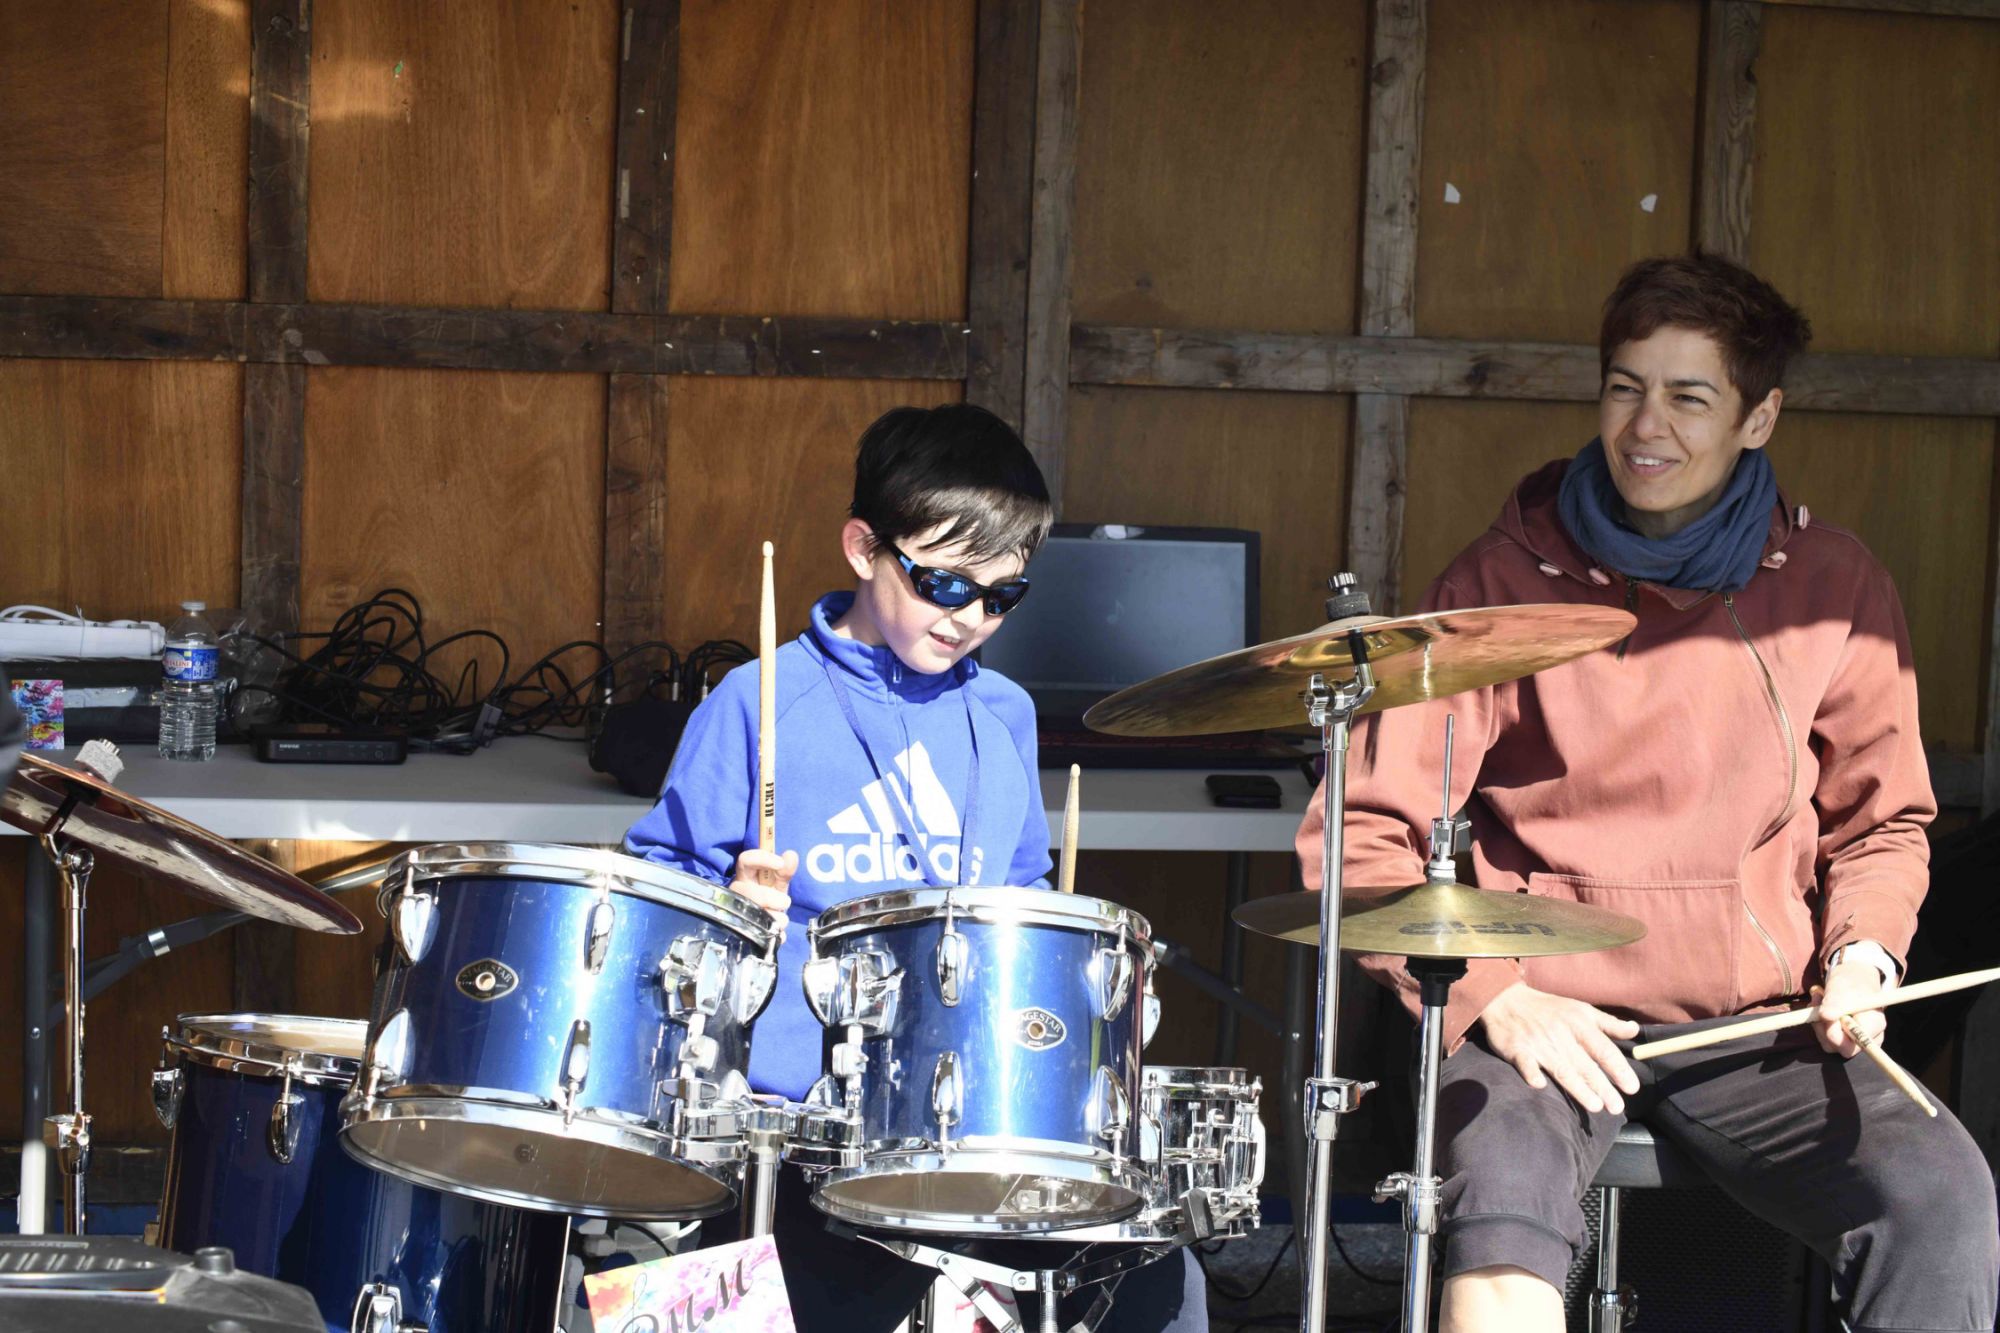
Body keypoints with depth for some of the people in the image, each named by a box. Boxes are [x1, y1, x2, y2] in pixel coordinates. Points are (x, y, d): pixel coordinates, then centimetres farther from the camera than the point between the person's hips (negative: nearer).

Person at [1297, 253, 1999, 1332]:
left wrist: (1862, 949, -2)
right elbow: (1365, 838, -4)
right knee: (1501, 1210, -35)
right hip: (1547, 1016, -2)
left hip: (1760, 1022, 3)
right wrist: (1492, 996, -17)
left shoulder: (1833, 587, 6)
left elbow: (1880, 819, 18)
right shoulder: (1504, 583, -3)